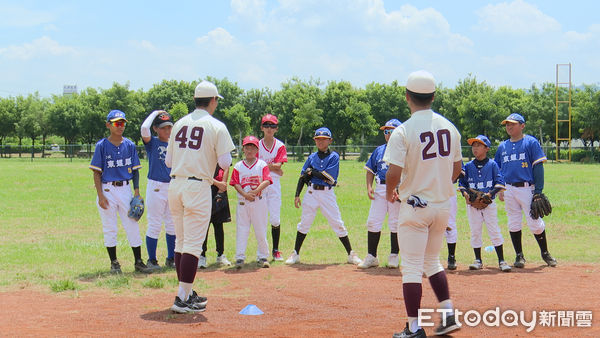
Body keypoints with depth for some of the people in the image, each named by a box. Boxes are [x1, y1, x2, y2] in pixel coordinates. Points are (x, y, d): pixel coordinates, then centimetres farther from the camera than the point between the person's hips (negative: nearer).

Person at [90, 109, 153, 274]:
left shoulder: (130, 145, 7)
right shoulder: (102, 145, -2)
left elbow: (135, 170, 10)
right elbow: (97, 172, -3)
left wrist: (136, 192, 1)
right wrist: (100, 195, -11)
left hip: (125, 188, 3)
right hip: (107, 189, -2)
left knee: (133, 226, 1)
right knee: (109, 228, 3)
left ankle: (138, 262, 9)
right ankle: (114, 263, 14)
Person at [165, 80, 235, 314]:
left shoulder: (179, 124, 12)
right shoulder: (216, 127, -4)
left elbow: (168, 161, 14)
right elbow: (225, 163, -8)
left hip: (175, 185, 6)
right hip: (198, 187, -6)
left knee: (180, 241, 15)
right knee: (193, 243, -4)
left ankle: (187, 293, 23)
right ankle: (183, 298, -8)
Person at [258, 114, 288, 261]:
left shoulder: (280, 146, 5)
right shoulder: (257, 145, 5)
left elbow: (278, 165, -8)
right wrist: (273, 168, -14)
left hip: (274, 184, 0)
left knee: (275, 219, -1)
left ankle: (276, 250, 8)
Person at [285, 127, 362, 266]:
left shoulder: (334, 156, -2)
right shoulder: (312, 157, 10)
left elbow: (328, 177, -13)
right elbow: (303, 177, 9)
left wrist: (312, 172, -4)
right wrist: (297, 195, 1)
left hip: (327, 193, -3)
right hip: (311, 192, 3)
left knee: (338, 223, -2)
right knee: (304, 223, 4)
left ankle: (351, 254, 5)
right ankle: (295, 254, 12)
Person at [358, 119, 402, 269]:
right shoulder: (379, 150, 16)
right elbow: (370, 170, 19)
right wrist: (369, 186, 3)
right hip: (380, 189, 4)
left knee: (395, 223, 0)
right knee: (373, 222, 0)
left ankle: (394, 256, 10)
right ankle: (371, 257, 6)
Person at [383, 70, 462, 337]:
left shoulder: (403, 131, -15)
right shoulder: (449, 127, 3)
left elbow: (394, 173, -19)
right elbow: (457, 169, 10)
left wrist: (389, 193, 1)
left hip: (414, 205, -6)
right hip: (443, 204, 6)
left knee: (412, 267, 0)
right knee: (432, 261, 21)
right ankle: (448, 315, 15)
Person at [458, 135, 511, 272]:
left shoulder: (492, 164, 0)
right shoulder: (468, 166, 7)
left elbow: (500, 182, -3)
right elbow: (462, 182, 9)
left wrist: (490, 193, -17)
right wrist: (465, 194, -10)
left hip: (489, 203, -3)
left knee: (494, 230, -4)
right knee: (475, 231, 5)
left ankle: (501, 260, 0)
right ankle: (478, 260, 14)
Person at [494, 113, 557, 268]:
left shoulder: (531, 142, -1)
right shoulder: (502, 147, 14)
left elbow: (538, 166, -6)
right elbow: (497, 169, 20)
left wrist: (538, 190, -12)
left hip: (527, 188, -5)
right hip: (509, 190, 5)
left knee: (535, 223, -4)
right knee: (513, 223, 6)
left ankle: (545, 253, 13)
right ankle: (519, 255, 15)